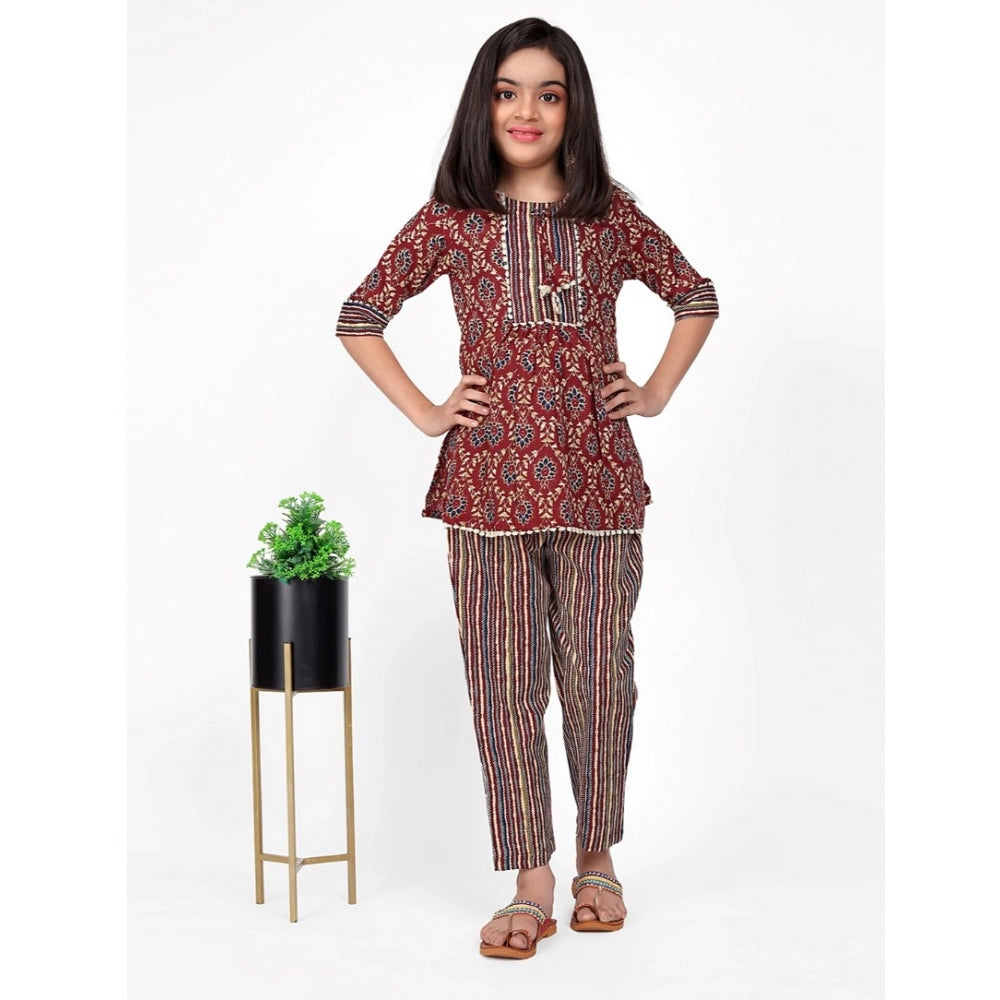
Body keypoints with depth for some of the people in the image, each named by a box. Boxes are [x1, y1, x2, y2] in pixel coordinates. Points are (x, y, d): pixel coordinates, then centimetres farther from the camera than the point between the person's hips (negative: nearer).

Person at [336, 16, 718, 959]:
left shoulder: (612, 217, 6)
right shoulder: (449, 222, 3)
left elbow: (695, 296, 20)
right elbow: (359, 317, 10)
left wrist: (657, 393, 10)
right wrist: (422, 410, 2)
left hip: (596, 481, 1)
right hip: (491, 482, -1)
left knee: (599, 676, 6)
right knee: (503, 682, 1)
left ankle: (597, 857, 25)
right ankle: (532, 883, 10)